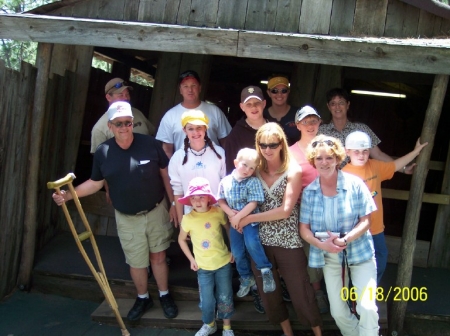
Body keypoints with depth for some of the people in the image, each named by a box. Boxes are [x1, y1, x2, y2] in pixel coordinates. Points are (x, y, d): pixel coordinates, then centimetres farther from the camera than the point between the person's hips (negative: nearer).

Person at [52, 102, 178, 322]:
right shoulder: (102, 152, -9)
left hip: (156, 212, -1)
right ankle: (143, 298, 38)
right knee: (136, 262, 13)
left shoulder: (150, 144, -14)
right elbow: (96, 183, 2)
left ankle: (164, 296, 35)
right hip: (127, 219, 1)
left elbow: (166, 174, -4)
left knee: (158, 257, 13)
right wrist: (69, 195, -11)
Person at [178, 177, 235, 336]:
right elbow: (181, 240, 4)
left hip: (223, 263, 0)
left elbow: (229, 229, 6)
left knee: (225, 297, 12)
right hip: (203, 267, 0)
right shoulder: (187, 219, -12)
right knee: (207, 300, 8)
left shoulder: (218, 212, -11)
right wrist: (191, 259, 0)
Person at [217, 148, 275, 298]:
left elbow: (253, 203, -17)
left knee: (251, 243, -27)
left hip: (250, 219, -4)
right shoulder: (225, 181, -1)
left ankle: (265, 270, -6)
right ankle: (246, 278, 28)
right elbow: (221, 200, 5)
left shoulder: (254, 182, -11)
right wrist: (230, 212, -12)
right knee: (237, 251, 8)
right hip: (234, 221, 4)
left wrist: (239, 217, -19)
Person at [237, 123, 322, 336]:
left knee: (300, 292, 6)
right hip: (260, 242, 4)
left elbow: (285, 210, -15)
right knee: (268, 292, 16)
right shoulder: (255, 170, 2)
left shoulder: (293, 171, -7)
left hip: (289, 243, -4)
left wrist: (249, 218, -13)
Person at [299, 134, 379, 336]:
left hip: (359, 251, -2)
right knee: (338, 312, 9)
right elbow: (304, 228, -2)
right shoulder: (309, 191, -4)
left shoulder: (354, 184, -11)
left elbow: (365, 221, -9)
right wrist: (321, 244, -21)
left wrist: (344, 240, -25)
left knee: (367, 308, -13)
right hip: (329, 256, 3)